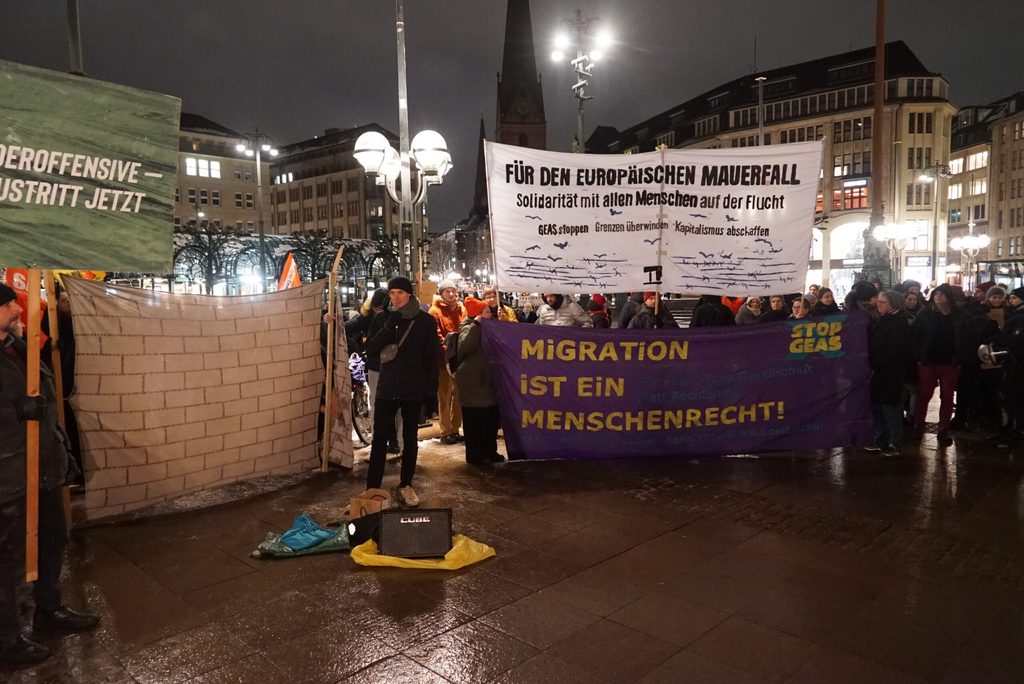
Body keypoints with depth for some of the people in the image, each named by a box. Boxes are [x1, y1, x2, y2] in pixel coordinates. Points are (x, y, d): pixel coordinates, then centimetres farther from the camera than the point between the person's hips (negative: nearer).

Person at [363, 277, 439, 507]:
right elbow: (370, 349, -2)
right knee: (379, 440, -1)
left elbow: (432, 359, -2)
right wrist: (388, 328, -16)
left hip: (414, 390, -1)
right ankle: (372, 488, 4)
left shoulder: (426, 321, -3)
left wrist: (431, 391, -6)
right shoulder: (385, 317, 5)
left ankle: (406, 485, 22)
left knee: (410, 439, 10)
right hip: (387, 388, 1)